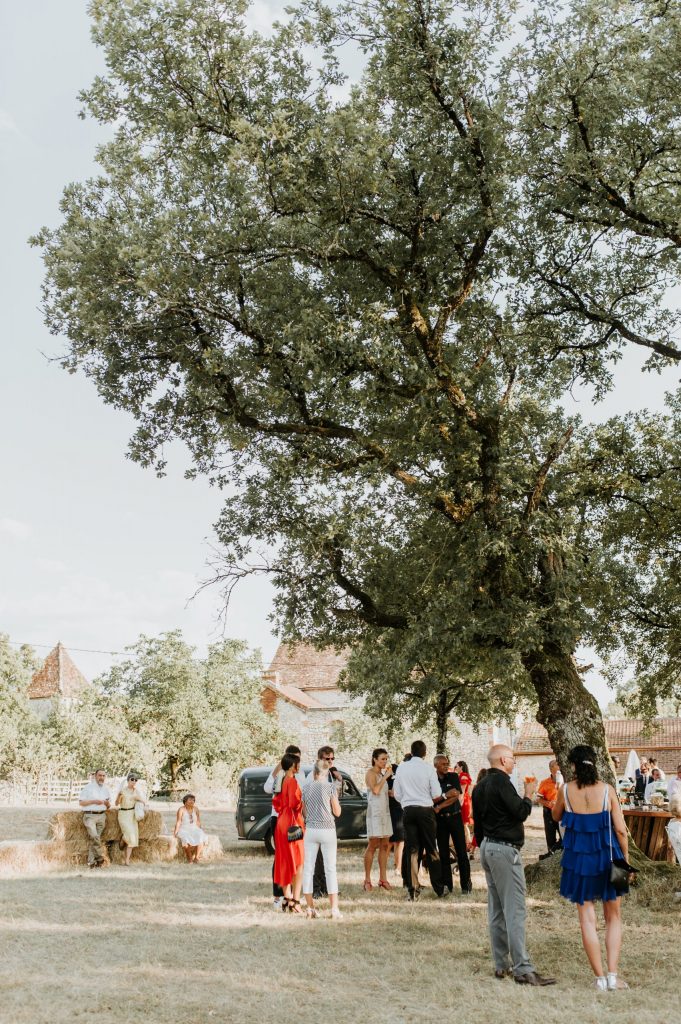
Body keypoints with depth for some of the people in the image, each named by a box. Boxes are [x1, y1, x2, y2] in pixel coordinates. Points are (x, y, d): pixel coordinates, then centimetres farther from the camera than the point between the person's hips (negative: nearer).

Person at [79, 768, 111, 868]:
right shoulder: (88, 787, 0)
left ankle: (91, 861, 4)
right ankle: (100, 857, -8)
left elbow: (109, 806, 21)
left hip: (101, 816, 4)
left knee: (92, 839, 1)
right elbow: (81, 802, -4)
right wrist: (94, 801, -14)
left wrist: (107, 803, -2)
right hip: (90, 816, -4)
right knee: (94, 836, -19)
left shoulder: (106, 789, 14)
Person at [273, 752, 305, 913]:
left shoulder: (282, 781, 11)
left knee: (285, 862, 13)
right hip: (293, 823, -9)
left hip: (281, 822, 9)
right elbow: (294, 803, -22)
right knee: (298, 863, -4)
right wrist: (302, 804, -5)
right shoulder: (292, 781, -15)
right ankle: (295, 901, -6)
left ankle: (286, 898, 18)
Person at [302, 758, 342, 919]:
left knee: (308, 868, 8)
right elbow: (337, 812, -1)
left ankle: (310, 908, 9)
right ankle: (334, 908, 0)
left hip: (310, 830, 3)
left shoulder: (307, 787, 5)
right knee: (330, 869, 2)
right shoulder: (330, 786, -6)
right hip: (327, 830, -3)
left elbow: (304, 812, 11)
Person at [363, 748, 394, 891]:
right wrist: (385, 776, -13)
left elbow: (385, 791, 14)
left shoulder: (382, 773, 17)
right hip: (375, 812, -8)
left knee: (385, 846, 5)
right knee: (373, 845, -8)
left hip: (385, 811, 8)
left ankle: (383, 879, 8)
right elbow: (375, 790, -20)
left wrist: (389, 775, 5)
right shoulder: (371, 773, -6)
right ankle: (367, 880, -5)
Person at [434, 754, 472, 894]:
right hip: (440, 819, 1)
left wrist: (439, 807, -12)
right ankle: (447, 884, 10)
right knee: (443, 853, 3)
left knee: (461, 851, -2)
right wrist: (446, 795, -16)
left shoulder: (454, 777, 2)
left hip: (455, 816, -1)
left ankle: (466, 884, 5)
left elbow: (457, 796, -8)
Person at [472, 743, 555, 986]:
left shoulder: (480, 786, 13)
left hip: (487, 847, 10)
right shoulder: (501, 782, -15)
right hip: (504, 850, -10)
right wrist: (529, 794, -2)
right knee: (515, 910, -9)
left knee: (496, 909, 12)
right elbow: (520, 812, -19)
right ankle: (522, 969, -9)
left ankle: (501, 965, 16)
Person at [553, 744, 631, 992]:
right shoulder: (607, 790, -8)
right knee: (613, 917, 14)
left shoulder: (566, 791, -7)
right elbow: (620, 829, -6)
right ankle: (613, 975, 6)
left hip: (578, 860, 0)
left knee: (587, 919, 7)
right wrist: (625, 858, 5)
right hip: (607, 858, 0)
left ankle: (600, 978, 7)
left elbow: (556, 817, 12)